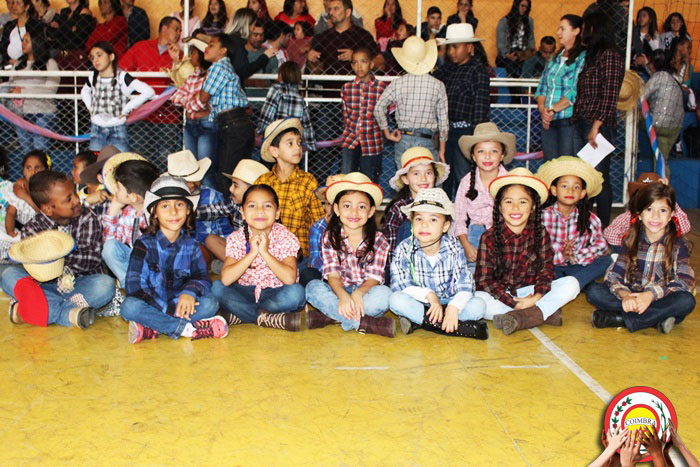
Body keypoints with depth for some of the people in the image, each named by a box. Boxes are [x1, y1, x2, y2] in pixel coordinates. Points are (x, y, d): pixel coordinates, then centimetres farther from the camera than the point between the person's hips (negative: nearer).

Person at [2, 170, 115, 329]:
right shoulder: (32, 229, -3)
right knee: (9, 275, -21)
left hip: (82, 283, -1)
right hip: (47, 285, 1)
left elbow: (92, 259, -15)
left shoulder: (88, 219, -5)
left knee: (106, 284, -31)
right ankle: (69, 313, -33)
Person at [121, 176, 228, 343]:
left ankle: (152, 329, -28)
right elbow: (134, 287, -12)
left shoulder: (190, 245, 7)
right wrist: (168, 308, -22)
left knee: (210, 303, -24)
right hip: (152, 307, -2)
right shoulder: (144, 245, -4)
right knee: (130, 306, -33)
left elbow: (203, 278, -1)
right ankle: (186, 328, -27)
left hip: (179, 304, 3)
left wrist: (190, 292, -26)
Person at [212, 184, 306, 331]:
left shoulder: (285, 237, -11)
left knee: (296, 292, -32)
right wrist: (252, 253, -26)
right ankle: (271, 319, -24)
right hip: (246, 293, 2)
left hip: (275, 294, -2)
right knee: (217, 287, -22)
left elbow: (290, 278, -26)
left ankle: (237, 315, -20)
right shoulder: (236, 238, -7)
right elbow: (226, 279, -21)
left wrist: (264, 252, -28)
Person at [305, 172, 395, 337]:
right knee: (313, 287, -27)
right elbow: (332, 274, -10)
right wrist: (343, 295, -33)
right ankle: (363, 323, -32)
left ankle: (330, 317, -27)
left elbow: (374, 277, -10)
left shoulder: (379, 241, -2)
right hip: (338, 292, 1)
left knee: (384, 293, -32)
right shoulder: (330, 238, 0)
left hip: (365, 293, -1)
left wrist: (358, 293, -33)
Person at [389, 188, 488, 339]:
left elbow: (465, 284, -16)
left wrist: (454, 307, -34)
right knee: (396, 299, -32)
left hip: (448, 302, 1)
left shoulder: (454, 249, -8)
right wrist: (429, 295, -27)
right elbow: (400, 285, -16)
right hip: (418, 302, -1)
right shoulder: (404, 249, -9)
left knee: (479, 305, -23)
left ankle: (418, 320, -25)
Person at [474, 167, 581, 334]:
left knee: (571, 284, -16)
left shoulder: (540, 234, -2)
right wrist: (513, 302, -22)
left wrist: (537, 296, -23)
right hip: (500, 296, -2)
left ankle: (523, 317, -33)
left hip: (530, 291, 2)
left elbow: (546, 270, -3)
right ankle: (546, 313, -30)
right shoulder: (489, 238, -10)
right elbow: (484, 279, -12)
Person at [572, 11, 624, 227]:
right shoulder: (591, 56, 20)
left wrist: (596, 127, -19)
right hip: (580, 126, 9)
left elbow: (609, 96, -15)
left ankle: (603, 227, 5)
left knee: (600, 177, -3)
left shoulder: (610, 56, -8)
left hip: (599, 126, -9)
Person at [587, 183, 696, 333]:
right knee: (594, 291, -20)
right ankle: (657, 319, -25)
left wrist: (651, 294, -31)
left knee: (687, 301, -33)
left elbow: (686, 281, -17)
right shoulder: (631, 240, 2)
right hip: (631, 295, 2)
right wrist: (624, 295, -30)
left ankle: (618, 318, -27)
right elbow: (613, 275, -7)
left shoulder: (678, 244, -4)